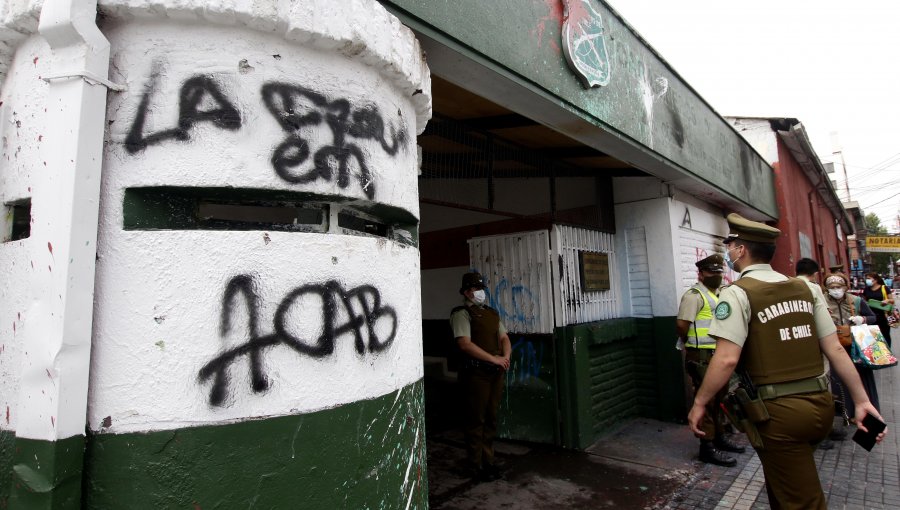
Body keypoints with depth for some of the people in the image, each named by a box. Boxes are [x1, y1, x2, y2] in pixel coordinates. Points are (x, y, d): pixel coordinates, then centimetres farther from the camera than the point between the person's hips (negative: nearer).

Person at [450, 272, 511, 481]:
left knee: (491, 418, 14)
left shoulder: (492, 313, 16)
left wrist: (506, 357, -5)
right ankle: (476, 466, 16)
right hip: (475, 372, -7)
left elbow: (504, 338, 15)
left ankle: (488, 461, 28)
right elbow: (465, 344, -19)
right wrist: (494, 359, -17)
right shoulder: (462, 314, -8)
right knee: (476, 420, 2)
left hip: (496, 372, 7)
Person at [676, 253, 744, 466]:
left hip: (718, 355, 10)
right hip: (702, 357, -10)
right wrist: (688, 341, -7)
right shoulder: (694, 295, -15)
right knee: (706, 400, -4)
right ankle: (707, 447, 3)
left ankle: (719, 437, 32)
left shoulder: (718, 293, 16)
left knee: (719, 398, 18)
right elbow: (681, 323, -24)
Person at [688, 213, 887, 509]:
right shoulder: (804, 288, 7)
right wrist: (861, 400, 13)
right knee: (782, 483, 28)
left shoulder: (737, 293, -14)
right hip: (821, 404, 7)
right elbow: (835, 349, 7)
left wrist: (699, 403, -11)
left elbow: (727, 359, -20)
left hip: (780, 412, -7)